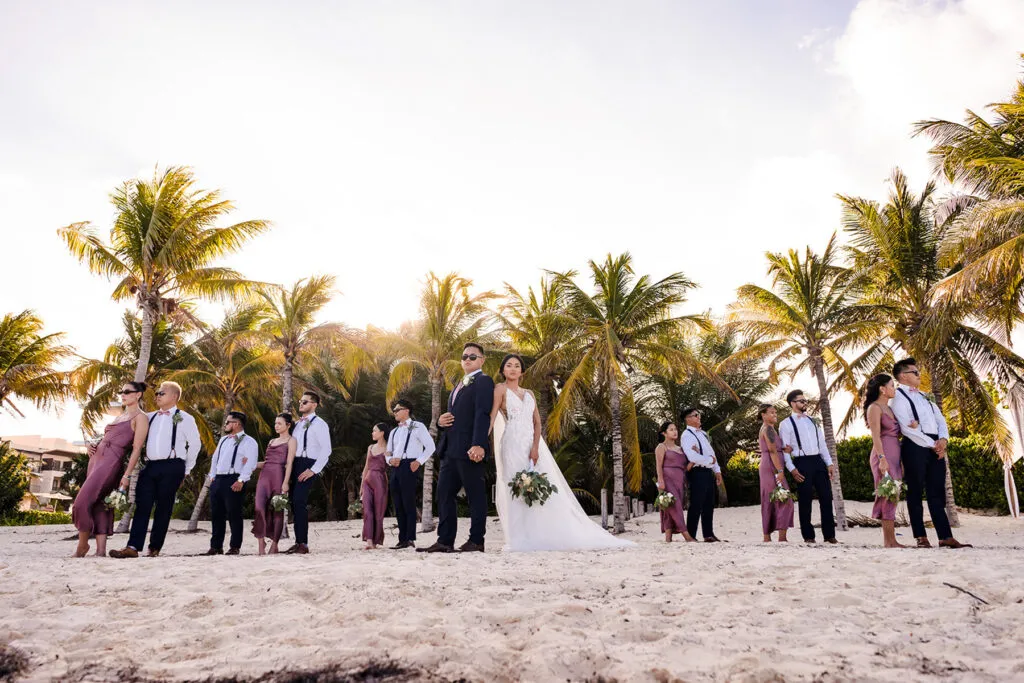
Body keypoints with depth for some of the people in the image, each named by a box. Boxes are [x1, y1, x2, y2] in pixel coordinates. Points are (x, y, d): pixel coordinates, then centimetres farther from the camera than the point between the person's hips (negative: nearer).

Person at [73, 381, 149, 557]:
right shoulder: (121, 416, 21)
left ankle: (83, 543, 4)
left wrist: (127, 475, -17)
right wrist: (93, 445, 7)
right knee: (99, 506, 4)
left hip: (111, 462, -8)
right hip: (96, 457, 8)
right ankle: (100, 550, 4)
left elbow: (137, 449, -11)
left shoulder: (140, 417, -4)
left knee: (83, 501, -13)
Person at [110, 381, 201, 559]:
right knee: (142, 506, -3)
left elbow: (195, 444, 5)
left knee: (163, 508, 0)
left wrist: (186, 470, 7)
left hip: (171, 467, -5)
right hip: (150, 466, 5)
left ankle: (155, 548, 7)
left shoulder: (184, 418, 2)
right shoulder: (150, 417, 17)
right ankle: (133, 547, -6)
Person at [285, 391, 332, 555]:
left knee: (299, 502, -15)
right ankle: (298, 542, 13)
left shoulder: (319, 424, -5)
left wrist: (313, 470, -17)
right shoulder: (297, 424, 19)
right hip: (294, 464, 8)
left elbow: (326, 450, -12)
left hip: (307, 465, -7)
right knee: (295, 503, 6)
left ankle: (303, 544, -10)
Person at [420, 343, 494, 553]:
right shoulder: (459, 385, 25)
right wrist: (441, 421, 7)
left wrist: (479, 444, -26)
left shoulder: (483, 381, -3)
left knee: (476, 495, -1)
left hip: (470, 449, -9)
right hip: (450, 449, 9)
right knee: (444, 493, 7)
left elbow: (483, 415, -15)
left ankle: (476, 541, 6)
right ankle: (445, 541, 12)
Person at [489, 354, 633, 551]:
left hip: (534, 444, 5)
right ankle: (520, 540, -1)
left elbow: (537, 422, 9)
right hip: (513, 445, -5)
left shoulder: (529, 394, 18)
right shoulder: (500, 389, 3)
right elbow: (491, 416, -8)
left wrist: (535, 447, -7)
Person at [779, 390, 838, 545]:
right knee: (805, 501, 0)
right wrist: (792, 469, -13)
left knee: (826, 498, 4)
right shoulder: (786, 424, -1)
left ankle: (829, 535, 12)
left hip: (819, 461, 5)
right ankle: (808, 536, 10)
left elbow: (822, 443, 16)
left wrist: (829, 463, 8)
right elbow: (785, 449, -6)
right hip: (802, 463, -5)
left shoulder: (812, 421, 17)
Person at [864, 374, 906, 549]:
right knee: (888, 495, -9)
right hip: (884, 455, -8)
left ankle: (889, 540, 9)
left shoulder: (889, 408, 19)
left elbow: (896, 434, 19)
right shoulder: (874, 408, -6)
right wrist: (882, 458, -21)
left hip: (895, 455, 8)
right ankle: (889, 540, -8)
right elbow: (876, 436, -14)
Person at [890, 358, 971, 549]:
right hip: (915, 447, -7)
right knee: (916, 492, -1)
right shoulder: (898, 397, -4)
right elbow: (907, 429, -13)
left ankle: (946, 537, 7)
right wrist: (932, 445, -11)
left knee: (937, 493, 6)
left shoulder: (924, 397, 22)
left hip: (936, 447, 8)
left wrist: (943, 440, -2)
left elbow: (940, 420, 17)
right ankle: (921, 537, 3)